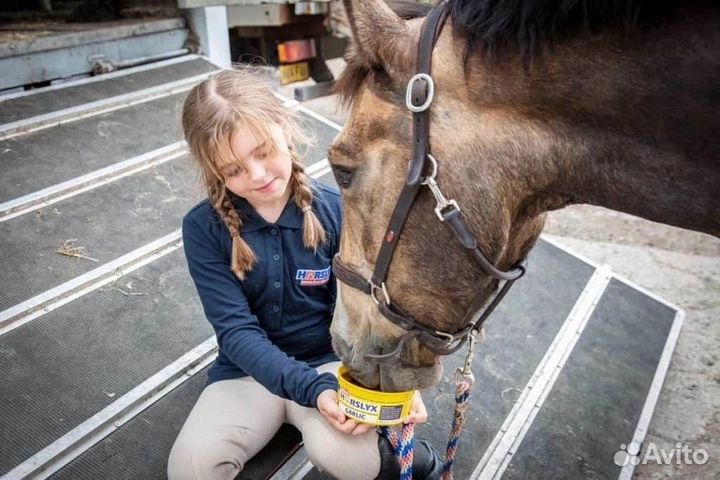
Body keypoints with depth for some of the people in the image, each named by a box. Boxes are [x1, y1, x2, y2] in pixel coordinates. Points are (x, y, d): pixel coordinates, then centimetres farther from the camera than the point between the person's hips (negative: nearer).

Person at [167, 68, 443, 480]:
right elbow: (237, 331, -17)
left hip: (330, 361, -2)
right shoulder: (203, 228, -13)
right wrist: (312, 388, -31)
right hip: (250, 370, 3)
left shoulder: (335, 210, -12)